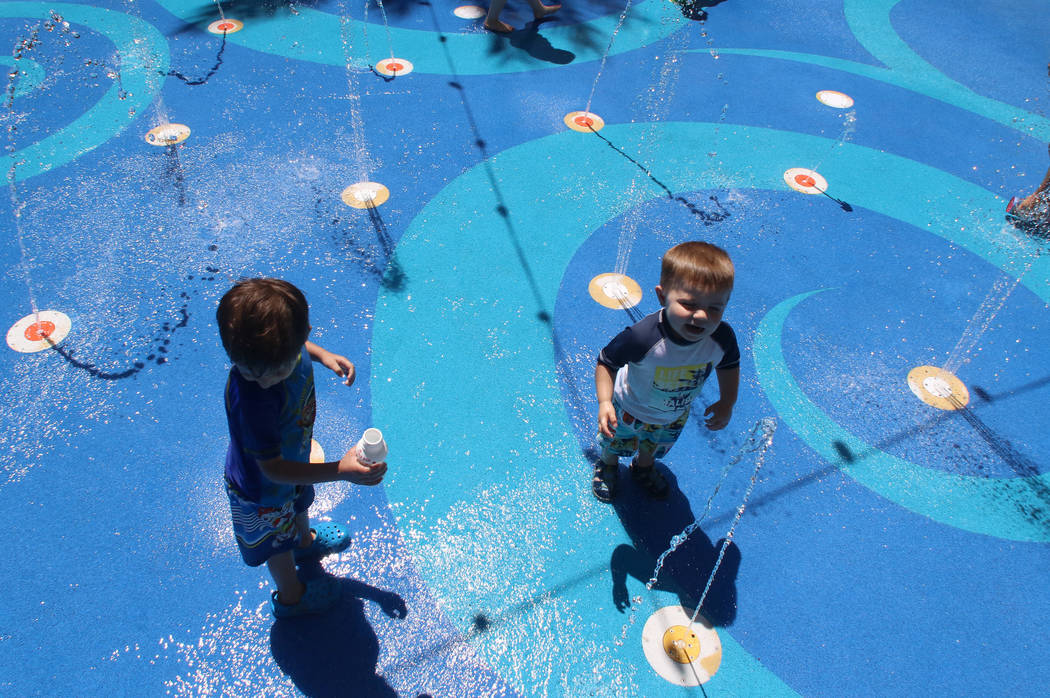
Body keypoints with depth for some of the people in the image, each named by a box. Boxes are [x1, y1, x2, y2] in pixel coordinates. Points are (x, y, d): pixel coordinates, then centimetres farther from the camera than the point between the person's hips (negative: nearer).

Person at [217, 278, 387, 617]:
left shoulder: (285, 344, -29)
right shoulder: (250, 399, -48)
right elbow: (273, 469, -37)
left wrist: (322, 354, -13)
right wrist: (341, 470, -42)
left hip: (293, 455, 6)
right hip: (263, 489, -6)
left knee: (300, 501, 38)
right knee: (278, 542, 25)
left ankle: (306, 540, 72)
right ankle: (291, 596, 56)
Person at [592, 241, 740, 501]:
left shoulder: (722, 338, -33)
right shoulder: (643, 337, -46)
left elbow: (729, 364, -7)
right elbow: (607, 362, -28)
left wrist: (727, 403, -5)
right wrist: (605, 402, -36)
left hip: (675, 416, 3)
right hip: (631, 411, -3)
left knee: (656, 448, 35)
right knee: (616, 444, 30)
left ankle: (644, 466, 70)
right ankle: (608, 465, 65)